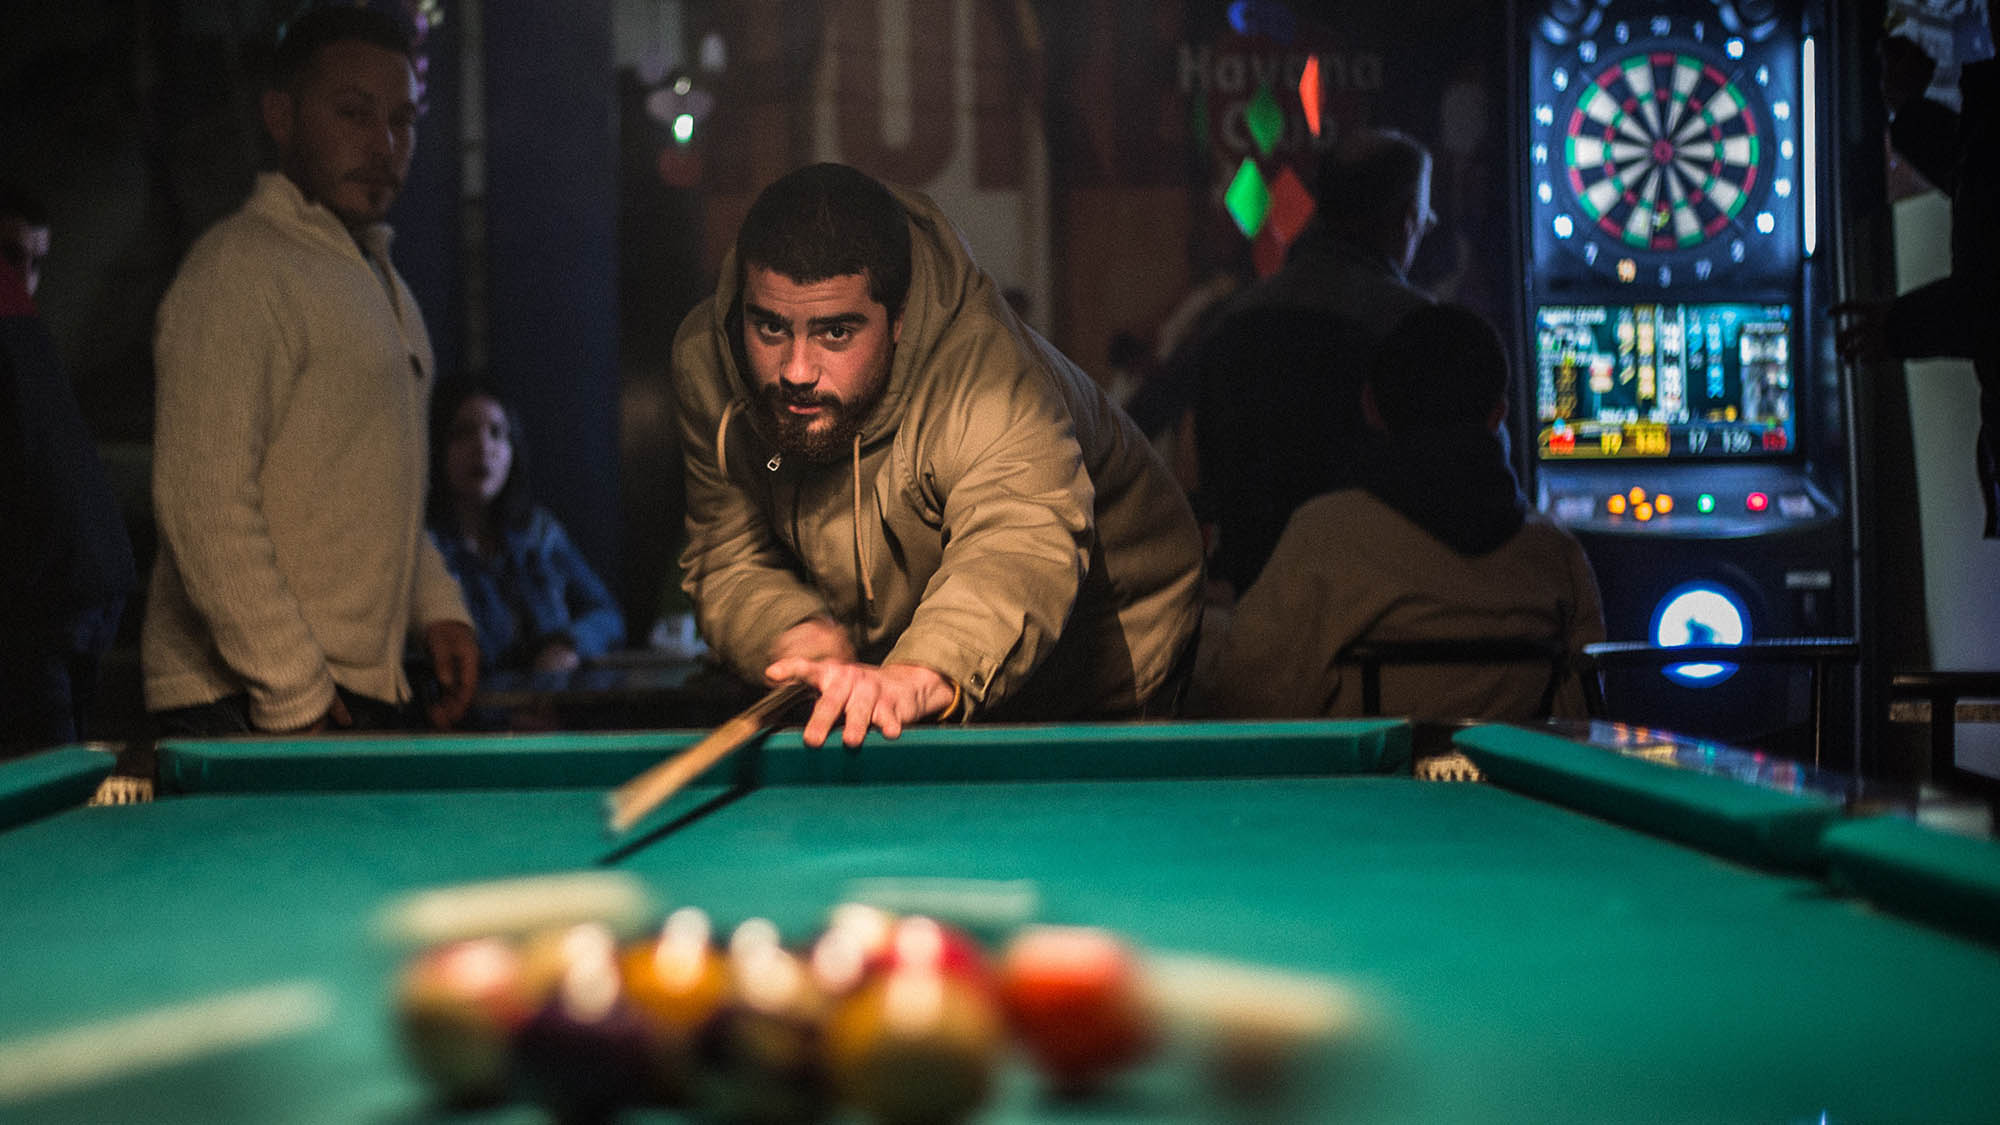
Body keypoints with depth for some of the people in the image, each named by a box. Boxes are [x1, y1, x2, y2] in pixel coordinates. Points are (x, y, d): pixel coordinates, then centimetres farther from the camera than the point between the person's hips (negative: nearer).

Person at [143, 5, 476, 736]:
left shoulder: (384, 282, 19)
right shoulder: (238, 268, -11)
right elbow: (204, 504, -19)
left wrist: (437, 607, 13)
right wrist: (294, 694, -20)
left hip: (370, 697, 8)